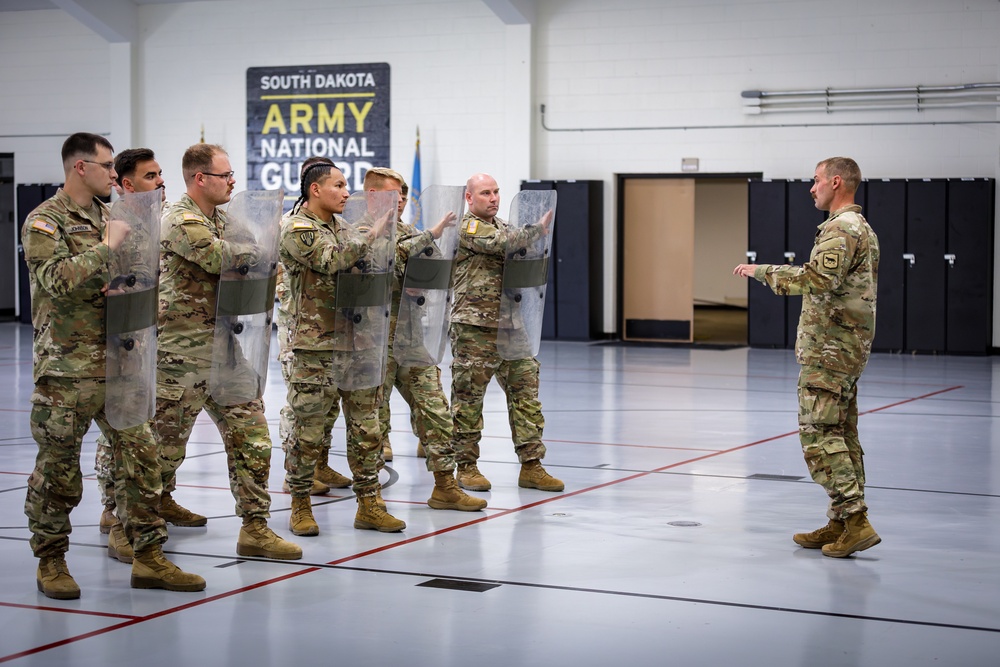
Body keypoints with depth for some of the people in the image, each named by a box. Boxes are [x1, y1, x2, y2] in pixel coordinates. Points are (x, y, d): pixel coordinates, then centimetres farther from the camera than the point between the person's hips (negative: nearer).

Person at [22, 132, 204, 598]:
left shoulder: (107, 218, 14)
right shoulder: (44, 222, -8)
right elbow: (58, 279, -23)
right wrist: (107, 246, -18)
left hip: (116, 363, 7)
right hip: (66, 368, -7)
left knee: (140, 454, 4)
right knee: (58, 468, 2)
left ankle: (148, 558, 10)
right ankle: (51, 561, 16)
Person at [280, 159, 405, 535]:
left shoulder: (341, 228, 18)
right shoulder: (296, 229, -8)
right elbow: (332, 260, -24)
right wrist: (374, 234, -22)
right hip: (315, 348, -7)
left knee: (365, 426, 7)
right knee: (309, 430, 0)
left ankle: (368, 506, 14)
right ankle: (300, 506, 13)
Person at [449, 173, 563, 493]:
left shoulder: (504, 226, 19)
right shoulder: (466, 228, -6)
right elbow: (502, 243, -22)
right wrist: (539, 229, -19)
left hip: (511, 326, 7)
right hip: (474, 328, -7)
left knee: (526, 391, 4)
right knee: (468, 397, 1)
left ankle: (531, 466, 7)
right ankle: (466, 467, 10)